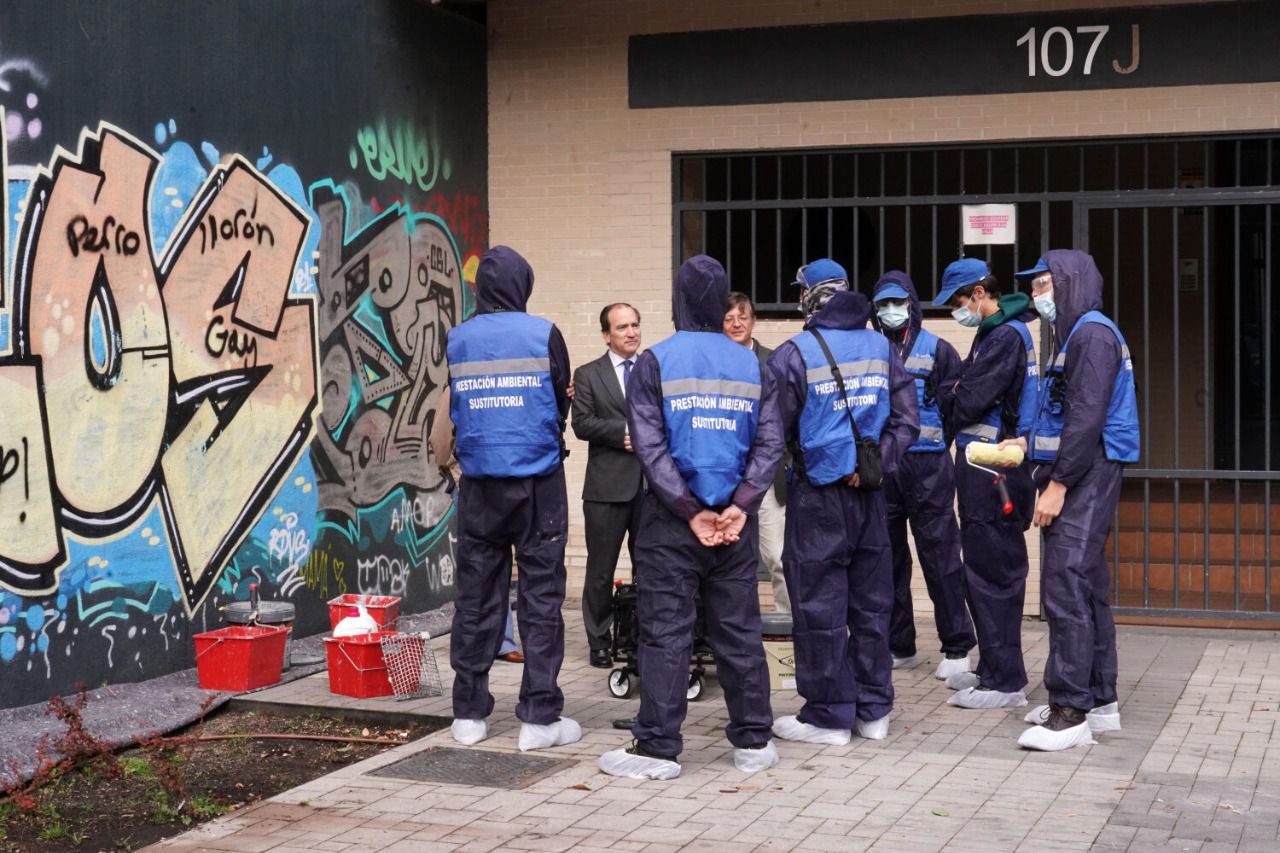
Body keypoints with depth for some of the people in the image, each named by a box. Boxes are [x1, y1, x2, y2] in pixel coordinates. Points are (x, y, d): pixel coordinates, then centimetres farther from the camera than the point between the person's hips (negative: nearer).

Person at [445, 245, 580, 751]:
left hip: (479, 484, 3)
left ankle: (469, 713, 14)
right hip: (537, 481, -3)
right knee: (540, 596, 3)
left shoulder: (457, 340, 1)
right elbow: (561, 403, 2)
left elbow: (455, 410, 9)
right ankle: (540, 717, 4)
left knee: (475, 596, 9)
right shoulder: (542, 335, -6)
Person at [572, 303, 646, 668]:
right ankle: (599, 642, 12)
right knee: (601, 570, 3)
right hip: (607, 486, -2)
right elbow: (582, 423, -5)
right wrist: (624, 432, -15)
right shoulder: (588, 374, 5)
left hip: (651, 484, 2)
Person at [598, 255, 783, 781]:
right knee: (739, 631, 10)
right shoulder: (752, 367, 6)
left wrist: (690, 512, -10)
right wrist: (739, 506, -9)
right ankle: (753, 742, 17)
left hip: (671, 520, -3)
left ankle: (658, 747, 4)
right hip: (734, 520, 3)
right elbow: (769, 444, -3)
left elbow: (650, 447, -11)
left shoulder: (655, 363, -5)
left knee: (665, 633, 1)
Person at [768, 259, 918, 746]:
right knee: (871, 603, 12)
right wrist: (874, 463, -2)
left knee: (819, 606, 2)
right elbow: (906, 420, 2)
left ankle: (828, 716, 7)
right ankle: (873, 710, 19)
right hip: (869, 494, 5)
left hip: (818, 496, -5)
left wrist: (791, 463, 8)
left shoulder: (794, 355, -10)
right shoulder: (882, 348, 6)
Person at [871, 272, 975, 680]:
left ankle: (957, 648, 3)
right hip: (880, 467, 3)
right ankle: (898, 646, 18)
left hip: (927, 466, -3)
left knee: (940, 556, -3)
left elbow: (955, 406, -1)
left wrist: (934, 447, -11)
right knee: (887, 558, 8)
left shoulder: (938, 350, 5)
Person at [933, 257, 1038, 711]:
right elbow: (970, 386, 16)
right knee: (983, 569, 16)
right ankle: (992, 668, 25)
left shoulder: (1006, 337, -16)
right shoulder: (993, 333, 17)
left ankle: (1005, 682, -2)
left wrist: (952, 403, 1)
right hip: (982, 465, 10)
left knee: (993, 572, -6)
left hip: (992, 471, -10)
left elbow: (968, 404, -19)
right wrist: (957, 395, -3)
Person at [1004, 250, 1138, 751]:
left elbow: (1087, 417, -20)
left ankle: (1071, 712, -9)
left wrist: (1058, 482, -21)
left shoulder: (1093, 334, -12)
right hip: (1074, 478, 11)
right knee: (1085, 588, 13)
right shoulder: (1073, 335, 19)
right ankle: (1099, 700, 21)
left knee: (1067, 589, -11)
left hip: (1087, 473, -11)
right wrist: (1027, 442, 10)